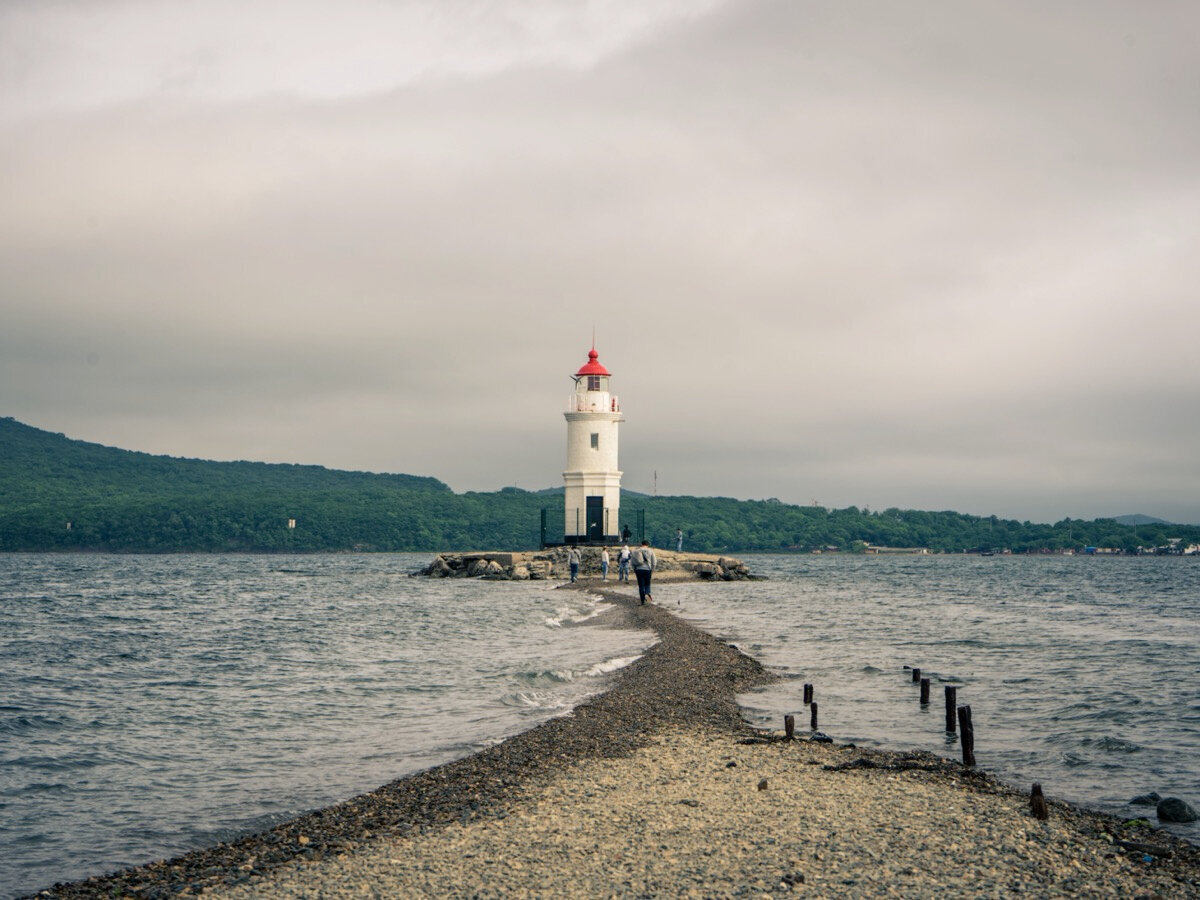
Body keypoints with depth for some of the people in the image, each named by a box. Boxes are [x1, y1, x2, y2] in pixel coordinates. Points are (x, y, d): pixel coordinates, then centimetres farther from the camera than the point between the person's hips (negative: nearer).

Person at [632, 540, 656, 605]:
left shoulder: (636, 551, 5)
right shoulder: (650, 551, 0)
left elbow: (633, 562, 6)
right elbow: (654, 562, -1)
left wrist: (634, 570, 17)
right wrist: (652, 569, 13)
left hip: (638, 570, 1)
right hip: (647, 569, -1)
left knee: (641, 585, 7)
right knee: (647, 584, 14)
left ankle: (643, 601, 5)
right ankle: (647, 594, -16)